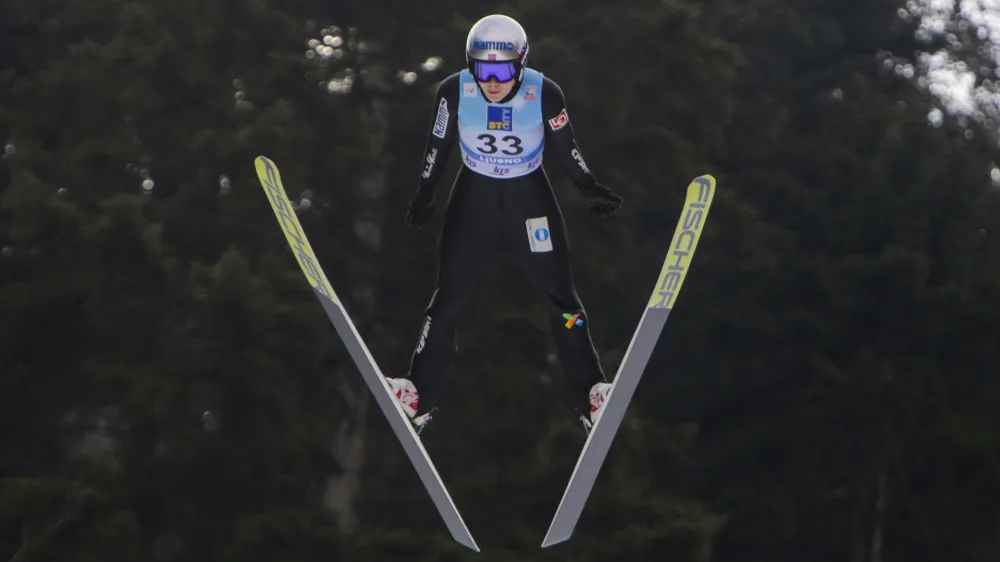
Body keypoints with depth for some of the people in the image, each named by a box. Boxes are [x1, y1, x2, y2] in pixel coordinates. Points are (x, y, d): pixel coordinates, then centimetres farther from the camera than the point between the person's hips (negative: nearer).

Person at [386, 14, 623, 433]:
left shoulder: (545, 94, -22)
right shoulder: (454, 92, -19)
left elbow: (563, 148, -5)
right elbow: (439, 143, -2)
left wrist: (590, 189, -6)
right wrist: (424, 194, 2)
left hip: (530, 196, -1)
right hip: (473, 195, 1)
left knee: (560, 296, 1)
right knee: (448, 296, 2)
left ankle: (591, 399, 10)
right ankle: (420, 398, 10)